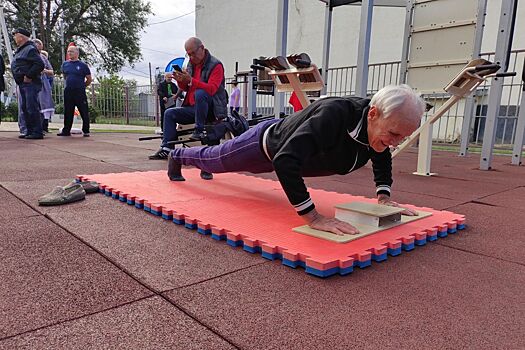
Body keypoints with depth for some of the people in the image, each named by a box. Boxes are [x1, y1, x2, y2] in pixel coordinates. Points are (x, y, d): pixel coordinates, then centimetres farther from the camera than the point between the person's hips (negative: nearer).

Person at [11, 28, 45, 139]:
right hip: (22, 84, 10)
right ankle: (29, 131, 17)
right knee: (24, 109, 12)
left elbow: (40, 64, -21)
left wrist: (28, 76, -19)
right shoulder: (20, 50, 21)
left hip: (30, 83, -10)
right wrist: (20, 79, 14)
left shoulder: (30, 49, -9)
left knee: (32, 108, -11)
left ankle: (37, 132, -8)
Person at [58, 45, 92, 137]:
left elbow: (89, 79, 4)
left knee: (84, 112, -3)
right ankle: (66, 131, 16)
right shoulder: (65, 64, 10)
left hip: (80, 92, -4)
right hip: (68, 91, 4)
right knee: (68, 112, 9)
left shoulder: (83, 65, -2)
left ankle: (86, 131, 5)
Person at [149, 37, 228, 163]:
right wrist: (181, 81, -4)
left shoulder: (215, 65, -10)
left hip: (212, 109, -8)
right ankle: (166, 148, -7)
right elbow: (185, 89, 19)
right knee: (169, 113, -1)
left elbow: (211, 89, -25)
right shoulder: (191, 64, 14)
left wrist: (191, 81, -33)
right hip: (193, 108, 8)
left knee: (199, 93, -35)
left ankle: (199, 131, -26)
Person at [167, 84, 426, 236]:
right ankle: (178, 155, 56)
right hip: (267, 142, -6)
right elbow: (285, 161, -54)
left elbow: (383, 158, 2)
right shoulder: (334, 115, -48)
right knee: (213, 160, 24)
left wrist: (383, 196, -12)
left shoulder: (381, 124, -23)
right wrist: (313, 218, -54)